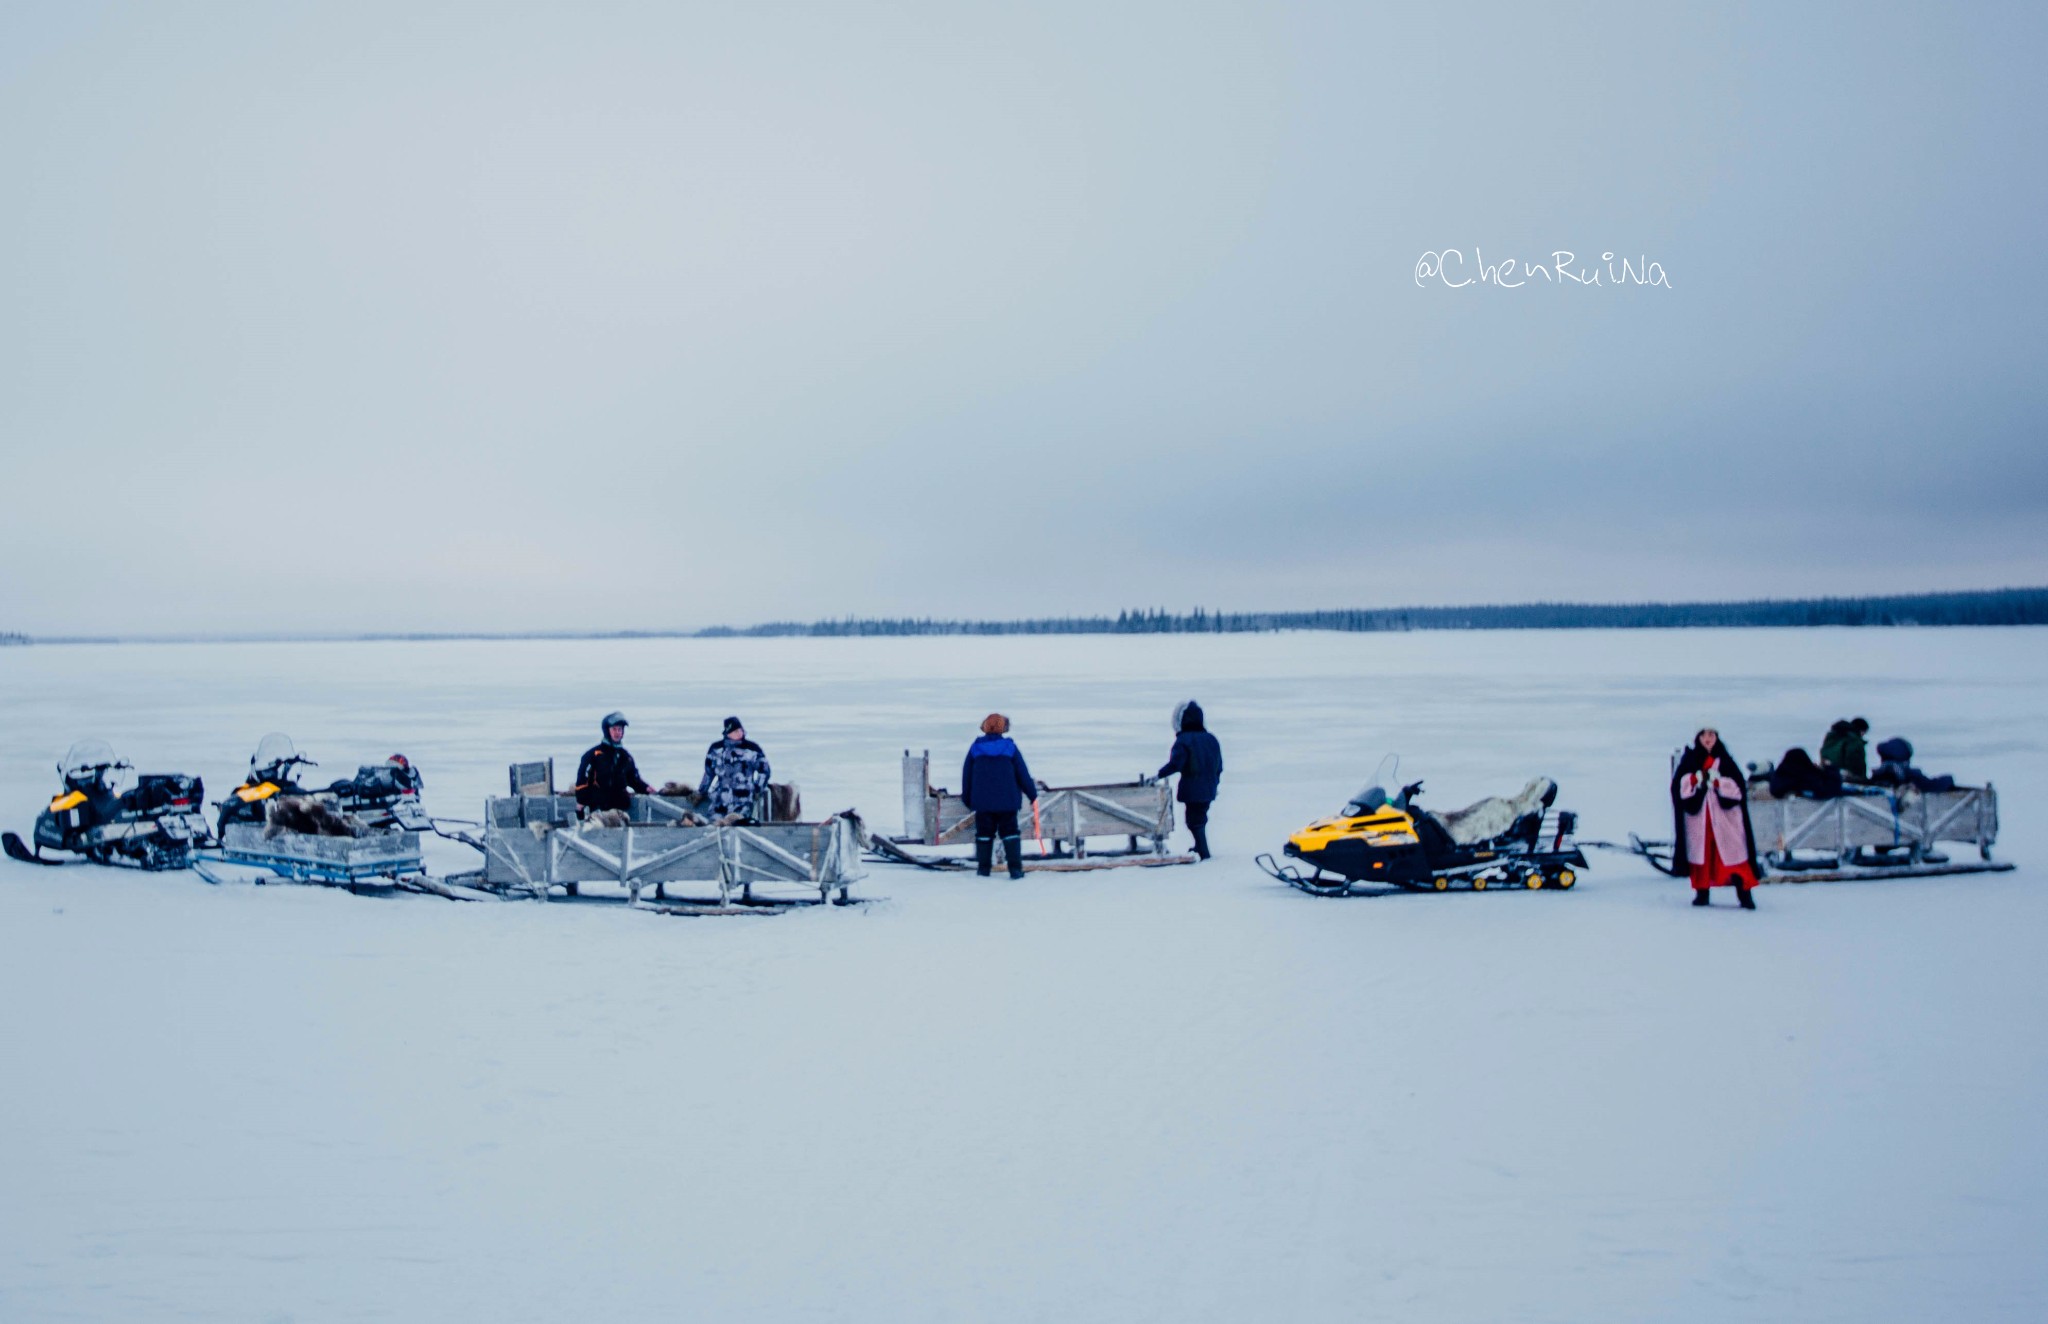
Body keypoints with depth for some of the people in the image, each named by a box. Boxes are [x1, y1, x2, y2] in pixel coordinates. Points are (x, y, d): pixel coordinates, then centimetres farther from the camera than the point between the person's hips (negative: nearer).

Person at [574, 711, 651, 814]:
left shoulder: (626, 757, 14)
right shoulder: (593, 754, -3)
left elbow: (634, 779, 18)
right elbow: (582, 779, -6)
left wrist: (646, 788, -1)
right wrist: (581, 803, -9)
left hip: (621, 808, 5)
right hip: (598, 808, -5)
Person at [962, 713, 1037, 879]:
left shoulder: (975, 748, 3)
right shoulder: (1010, 747, -2)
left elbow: (966, 775, 8)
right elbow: (1023, 774, 1)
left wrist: (967, 798, 19)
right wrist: (1032, 794, 10)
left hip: (982, 801, 1)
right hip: (1007, 801, -1)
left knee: (984, 833, 9)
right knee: (1010, 833, 2)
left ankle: (983, 868, 8)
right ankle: (1015, 868, -6)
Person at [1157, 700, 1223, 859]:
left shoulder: (1183, 740, -13)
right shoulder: (1210, 739, 9)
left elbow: (1175, 764, -23)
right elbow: (1219, 765, 14)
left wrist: (1159, 775, -18)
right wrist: (1214, 782, 25)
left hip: (1192, 791, -7)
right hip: (1209, 790, 7)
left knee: (1194, 822, 0)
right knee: (1200, 819, 23)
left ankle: (1204, 853, -3)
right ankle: (1201, 847, 37)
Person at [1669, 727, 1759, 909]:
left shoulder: (1725, 761, 7)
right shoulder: (1689, 761, 7)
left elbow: (1738, 787, -1)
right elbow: (1679, 785, -3)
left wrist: (1717, 782, -14)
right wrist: (1697, 778, -16)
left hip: (1725, 815, -1)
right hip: (1697, 815, 1)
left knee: (1733, 852, -6)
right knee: (1700, 853, 1)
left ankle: (1744, 893, -3)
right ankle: (1702, 891, 10)